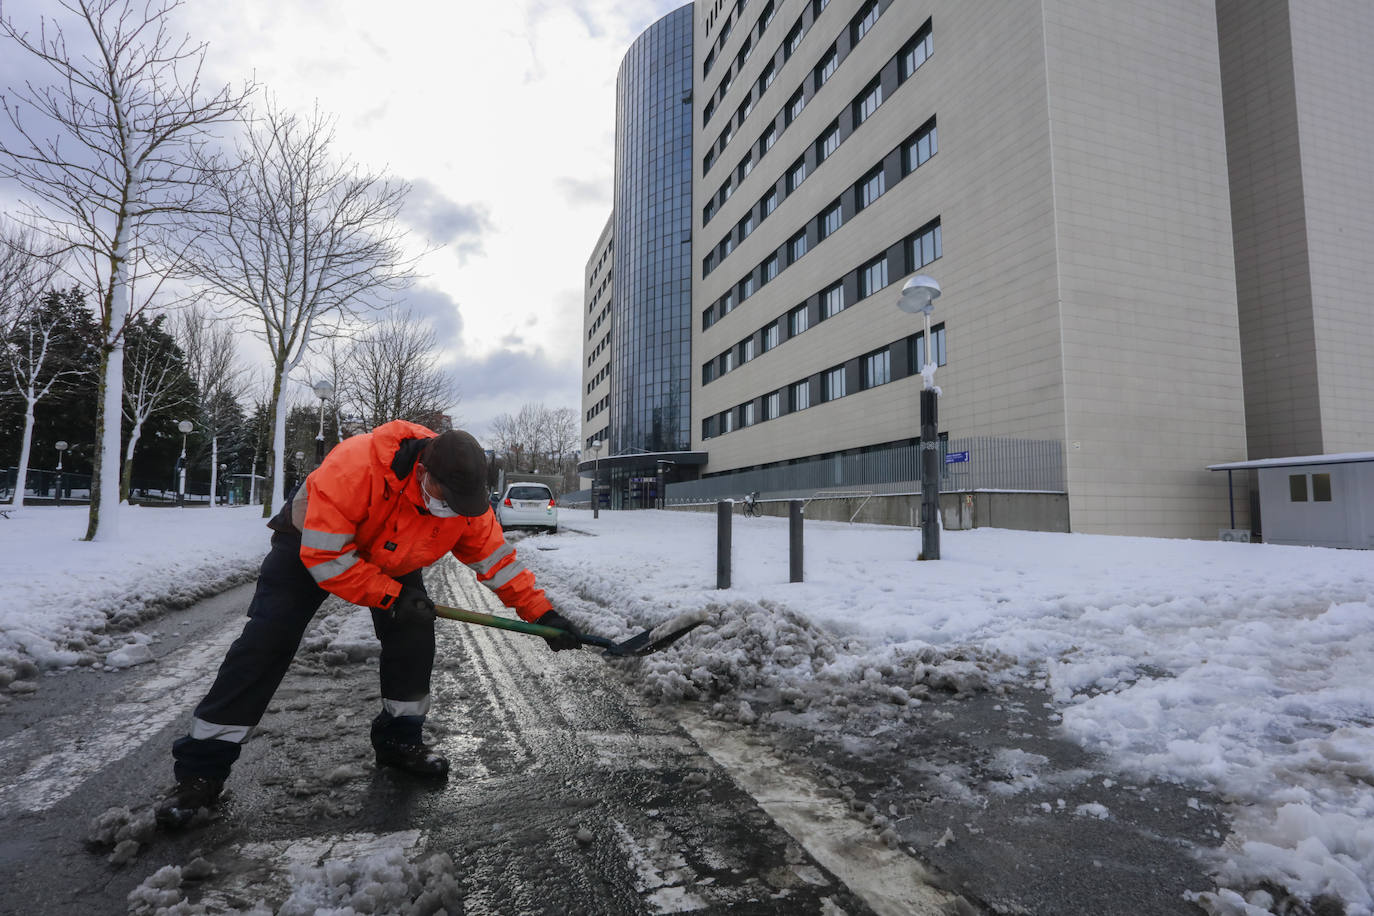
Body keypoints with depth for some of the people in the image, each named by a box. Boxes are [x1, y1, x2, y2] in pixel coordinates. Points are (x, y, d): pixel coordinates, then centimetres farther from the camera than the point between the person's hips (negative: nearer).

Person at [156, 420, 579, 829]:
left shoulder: (465, 500, -27)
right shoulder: (353, 467, -43)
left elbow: (496, 557, -16)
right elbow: (325, 556, -36)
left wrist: (542, 613, -19)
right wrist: (391, 596, -33)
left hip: (392, 556, 4)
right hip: (310, 542, -4)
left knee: (414, 634, -9)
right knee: (267, 641, -12)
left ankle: (398, 739, 11)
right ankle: (201, 766, 0)